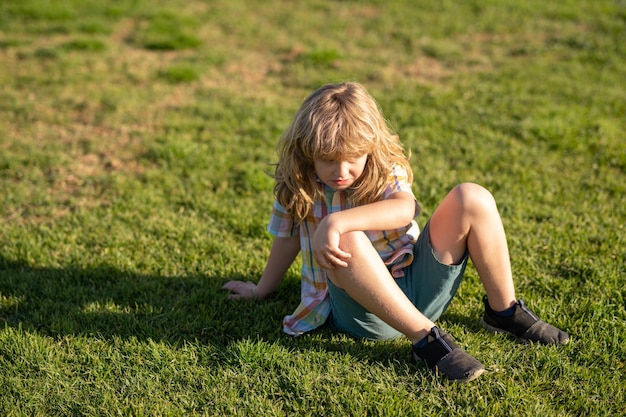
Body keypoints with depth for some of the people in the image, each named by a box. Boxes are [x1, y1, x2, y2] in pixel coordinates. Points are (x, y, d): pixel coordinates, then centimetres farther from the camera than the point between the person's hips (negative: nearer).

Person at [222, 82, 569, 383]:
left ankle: (504, 311, -2)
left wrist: (337, 221, -41)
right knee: (345, 242, -37)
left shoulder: (387, 172, -5)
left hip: (419, 285, 2)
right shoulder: (297, 188, -2)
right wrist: (262, 290, 25)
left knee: (472, 198, -17)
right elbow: (287, 240, 14)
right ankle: (425, 338, -31)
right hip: (365, 309, -2)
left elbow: (404, 209, -29)